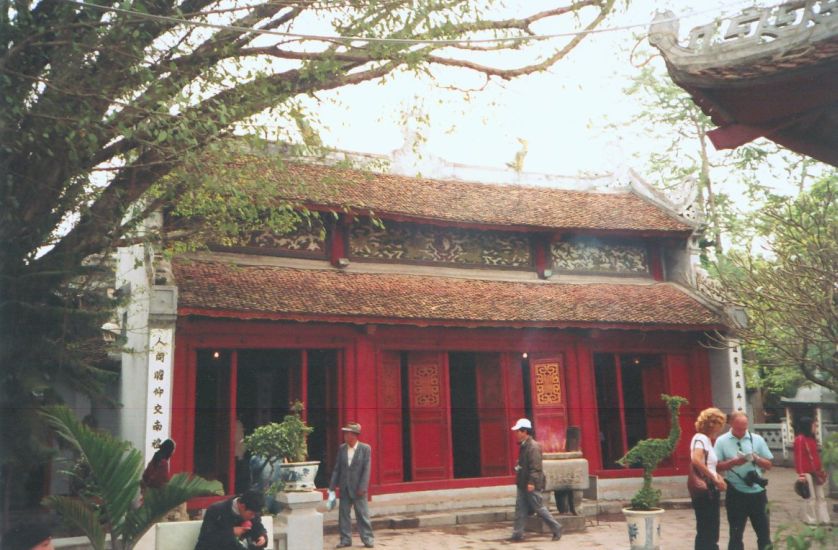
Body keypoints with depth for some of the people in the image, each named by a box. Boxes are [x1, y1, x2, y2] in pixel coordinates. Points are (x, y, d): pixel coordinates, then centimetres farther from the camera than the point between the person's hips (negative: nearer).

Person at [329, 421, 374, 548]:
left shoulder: (365, 448, -7)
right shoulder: (341, 449, 4)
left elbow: (366, 469, -10)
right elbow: (336, 468, 6)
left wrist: (362, 488, -15)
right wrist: (332, 486, 2)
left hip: (358, 488, -4)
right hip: (344, 488, 4)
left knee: (362, 514, 1)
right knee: (343, 514, 7)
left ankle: (368, 538, 12)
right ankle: (345, 539, 18)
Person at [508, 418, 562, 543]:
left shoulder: (533, 446, -18)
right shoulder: (523, 446, 12)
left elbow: (535, 467, -23)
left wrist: (531, 482, -26)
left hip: (531, 486, -9)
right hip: (523, 485, 9)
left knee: (539, 508, 1)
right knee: (520, 509, 7)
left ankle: (556, 529, 15)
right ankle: (518, 534, 11)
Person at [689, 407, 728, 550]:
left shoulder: (707, 440, 16)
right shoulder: (701, 438, -14)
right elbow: (696, 460, -32)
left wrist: (717, 476, 4)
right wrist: (715, 479, -24)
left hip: (710, 491, 10)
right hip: (704, 491, -10)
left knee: (711, 533, 17)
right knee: (706, 533, -6)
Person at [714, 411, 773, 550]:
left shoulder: (757, 439, 3)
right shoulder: (722, 441, -3)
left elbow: (768, 465, 6)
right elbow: (716, 466, -5)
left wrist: (756, 458, -13)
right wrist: (733, 462, -19)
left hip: (757, 492, 2)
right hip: (736, 494, -2)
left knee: (764, 532, 11)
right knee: (736, 534, 8)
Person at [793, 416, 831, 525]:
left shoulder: (812, 438, 11)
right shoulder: (800, 439, -16)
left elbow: (816, 455, 18)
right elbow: (798, 458, -17)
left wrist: (821, 470, 19)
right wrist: (801, 474, -19)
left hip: (816, 472, 9)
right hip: (807, 472, -9)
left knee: (820, 496, 12)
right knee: (811, 497, -1)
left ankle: (824, 519, 19)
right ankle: (810, 520, 12)